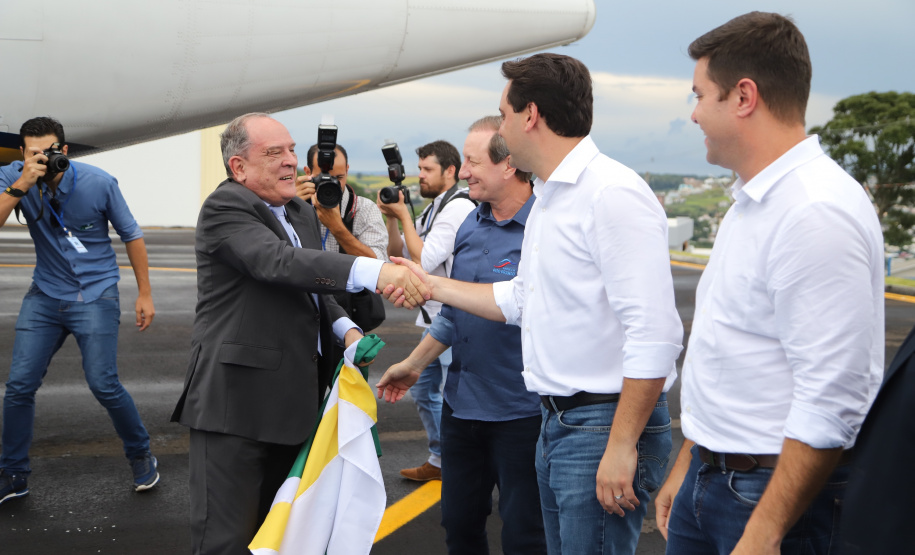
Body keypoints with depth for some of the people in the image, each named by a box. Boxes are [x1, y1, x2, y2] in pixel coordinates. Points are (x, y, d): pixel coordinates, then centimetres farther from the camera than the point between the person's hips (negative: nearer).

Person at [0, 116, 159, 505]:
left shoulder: (98, 182, -12)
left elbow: (131, 235, -2)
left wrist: (145, 294, -1)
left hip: (95, 295, -3)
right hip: (45, 295, 3)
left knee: (103, 384, -10)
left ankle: (140, 455, 15)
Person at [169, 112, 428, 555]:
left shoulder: (302, 213, 15)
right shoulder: (225, 208, -12)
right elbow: (280, 263, -30)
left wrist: (345, 329, 3)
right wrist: (373, 272, -43)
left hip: (292, 399, 8)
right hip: (236, 400, -8)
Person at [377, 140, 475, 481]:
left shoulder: (458, 208, -15)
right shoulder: (433, 209, 15)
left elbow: (424, 260, -21)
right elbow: (396, 254, 16)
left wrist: (403, 214, -13)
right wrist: (392, 218, 2)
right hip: (433, 320, 10)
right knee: (423, 392, 18)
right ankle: (440, 460, 31)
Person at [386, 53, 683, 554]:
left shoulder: (613, 193, -18)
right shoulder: (546, 200, 15)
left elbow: (654, 333, -23)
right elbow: (520, 299, 26)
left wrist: (621, 446, -24)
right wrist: (431, 284, 26)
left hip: (604, 425, -10)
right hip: (557, 420, 10)